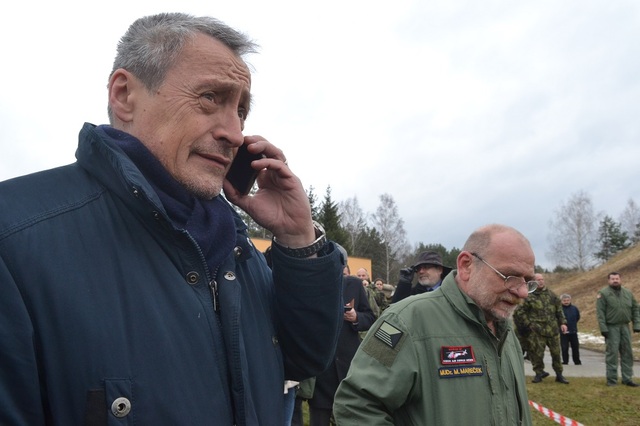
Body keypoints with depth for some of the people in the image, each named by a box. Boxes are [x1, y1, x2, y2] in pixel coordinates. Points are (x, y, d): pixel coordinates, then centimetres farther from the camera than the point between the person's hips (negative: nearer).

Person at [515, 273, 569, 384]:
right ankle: (539, 373, 16)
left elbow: (559, 310, 16)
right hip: (537, 331, -3)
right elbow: (520, 312, 1)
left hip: (553, 330, 3)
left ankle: (559, 374, 19)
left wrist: (563, 323, 7)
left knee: (556, 352, 7)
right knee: (537, 353, -1)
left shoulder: (551, 295, 11)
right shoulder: (529, 297, -2)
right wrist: (528, 324, -4)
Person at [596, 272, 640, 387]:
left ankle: (627, 378, 17)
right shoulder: (603, 293, -5)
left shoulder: (628, 293, 9)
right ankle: (612, 379, 6)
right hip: (611, 328, -5)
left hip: (625, 327, 5)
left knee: (627, 353, 8)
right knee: (612, 353, -2)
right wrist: (603, 328, -16)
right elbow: (600, 312, -10)